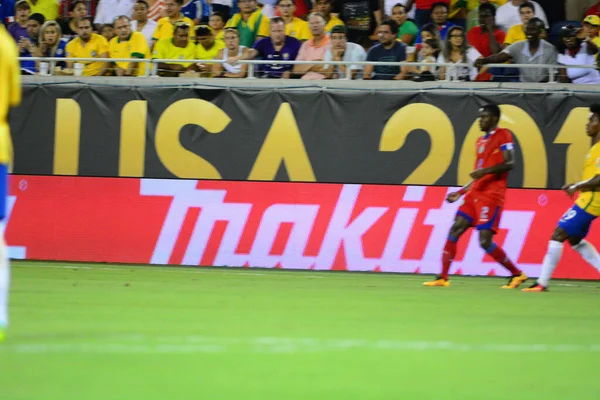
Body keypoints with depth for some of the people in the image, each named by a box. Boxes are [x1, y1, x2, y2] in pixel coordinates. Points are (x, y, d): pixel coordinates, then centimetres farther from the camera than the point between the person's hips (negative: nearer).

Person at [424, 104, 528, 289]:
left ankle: (517, 274, 2)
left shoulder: (503, 135, -4)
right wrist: (460, 193, 21)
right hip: (475, 193, 8)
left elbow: (509, 163, -16)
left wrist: (484, 171, -26)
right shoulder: (481, 141, 20)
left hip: (491, 195, -8)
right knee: (454, 231, -1)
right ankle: (443, 278, 2)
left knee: (485, 241, -12)